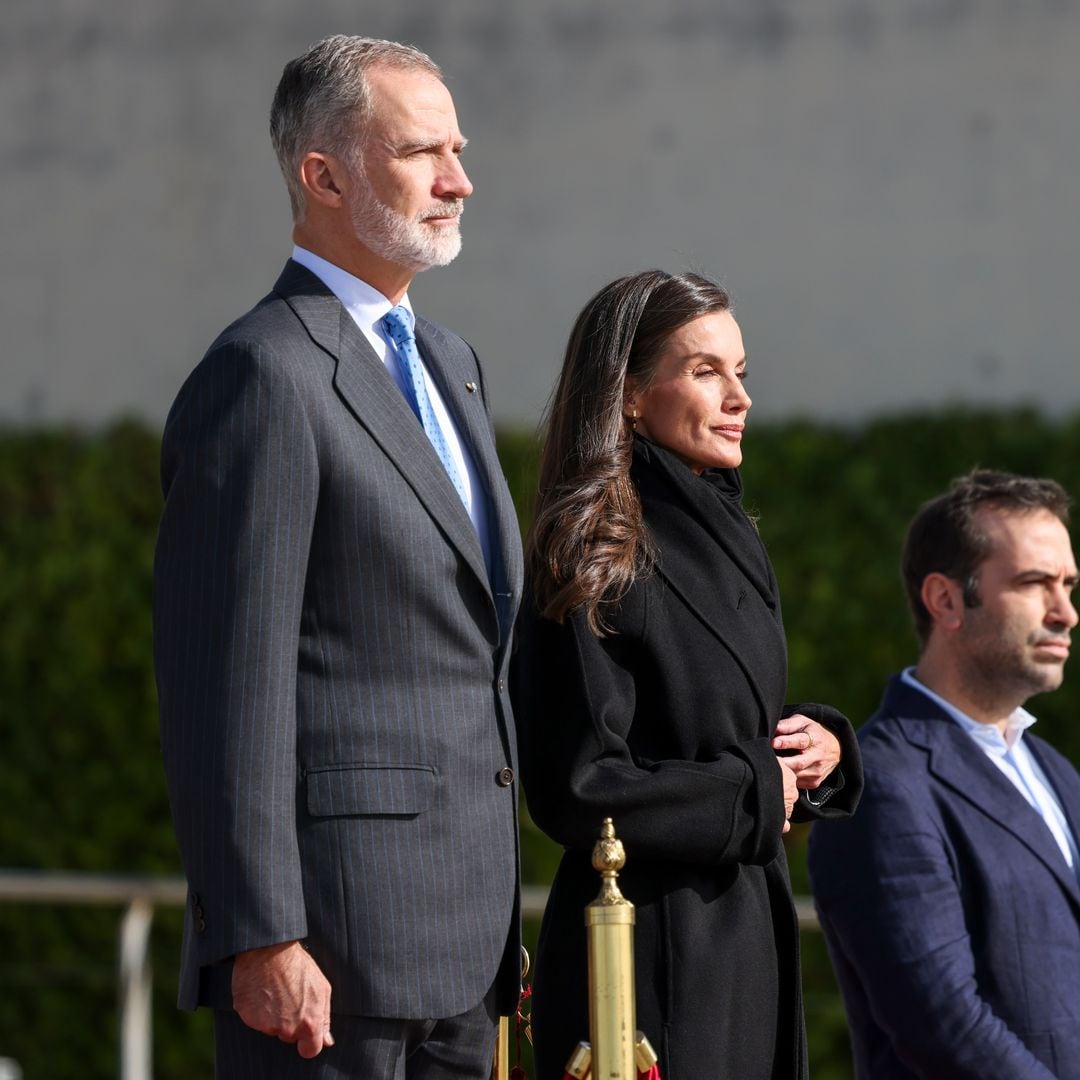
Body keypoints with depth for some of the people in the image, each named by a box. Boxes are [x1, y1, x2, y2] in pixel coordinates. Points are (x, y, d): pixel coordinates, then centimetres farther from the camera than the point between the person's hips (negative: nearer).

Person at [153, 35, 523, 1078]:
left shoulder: (445, 361, 19)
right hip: (338, 923, -9)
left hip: (460, 933, 9)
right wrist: (260, 937, -20)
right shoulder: (265, 374, -11)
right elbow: (230, 686, -15)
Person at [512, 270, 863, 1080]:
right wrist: (754, 790, -11)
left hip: (752, 941, 8)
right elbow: (579, 791, -19)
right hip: (652, 949, -8)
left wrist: (823, 747, 0)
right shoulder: (598, 564, -14)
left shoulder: (729, 542, 12)